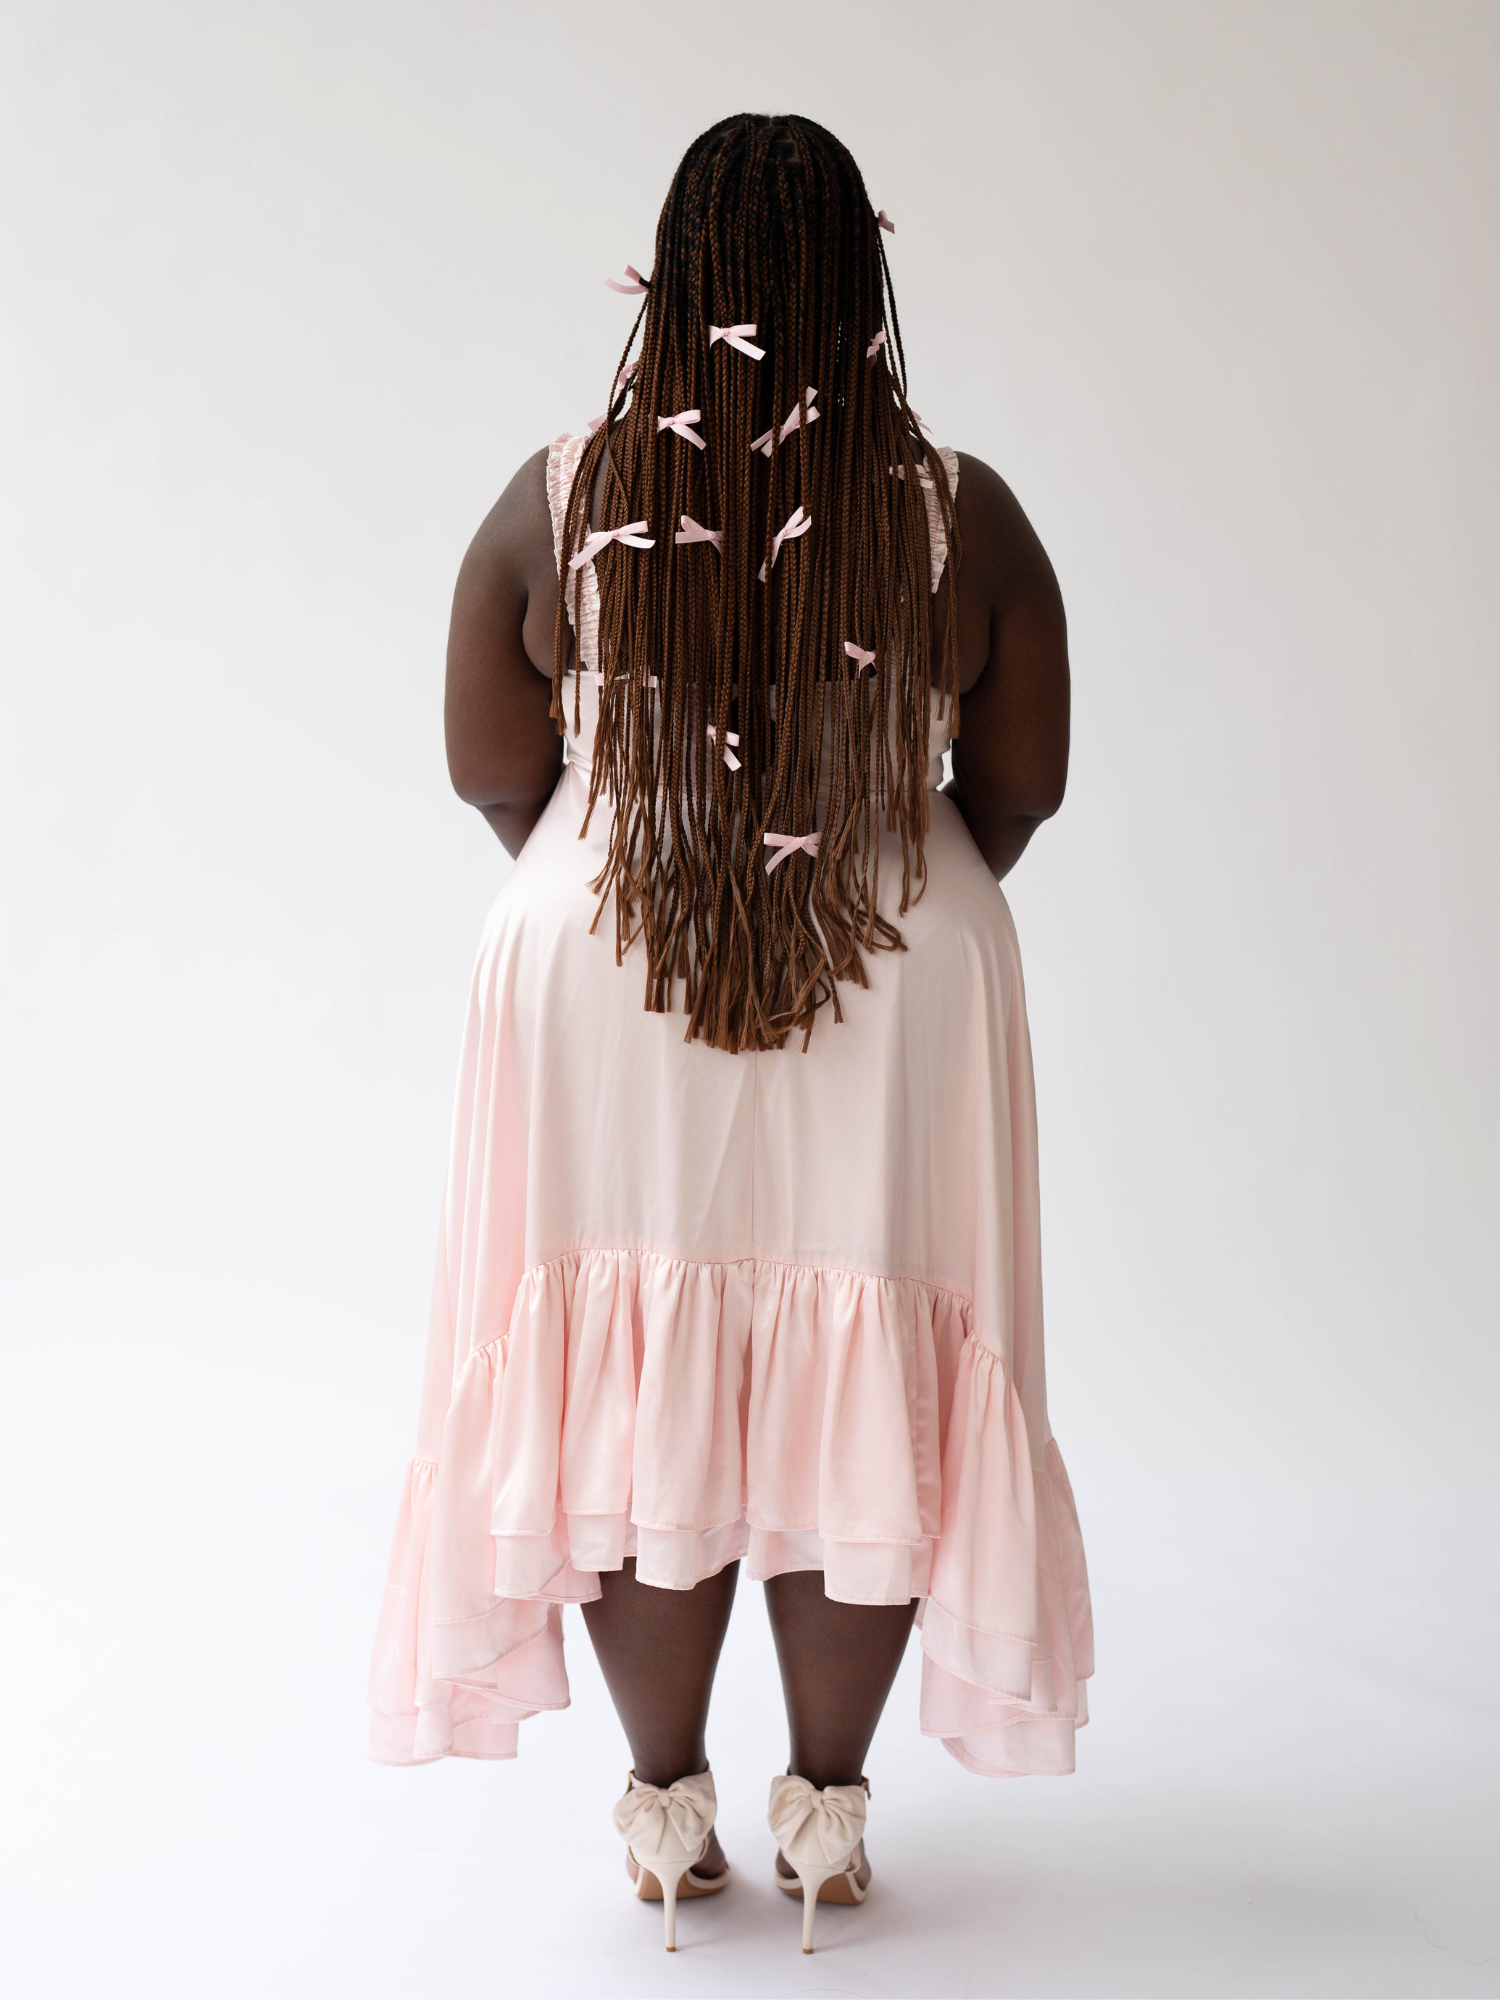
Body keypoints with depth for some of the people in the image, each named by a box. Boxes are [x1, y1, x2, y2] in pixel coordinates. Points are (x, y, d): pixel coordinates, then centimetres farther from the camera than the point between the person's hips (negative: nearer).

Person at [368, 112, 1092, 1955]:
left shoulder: (555, 501, -6)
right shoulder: (963, 516, -6)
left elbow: (490, 770, 2)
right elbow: (1023, 783, 1)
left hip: (599, 986, 0)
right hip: (900, 1000, 0)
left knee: (632, 1373, 12)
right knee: (863, 1375, 12)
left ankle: (668, 1805, 24)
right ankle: (827, 1802, 24)